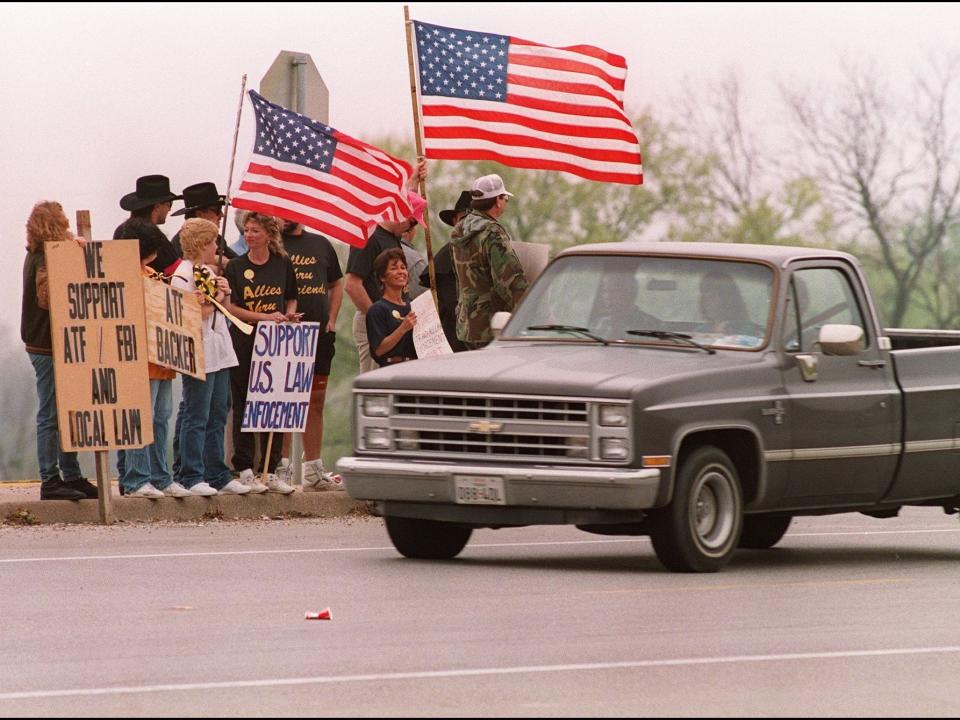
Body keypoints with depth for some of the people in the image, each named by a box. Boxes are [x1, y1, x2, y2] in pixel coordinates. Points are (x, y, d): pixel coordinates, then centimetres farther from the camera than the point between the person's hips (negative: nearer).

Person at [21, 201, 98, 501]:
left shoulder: (38, 256, 13)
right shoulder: (45, 259, -16)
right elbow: (48, 299, -25)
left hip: (46, 344, 10)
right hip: (47, 346, -10)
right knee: (50, 415, -6)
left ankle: (71, 476, 19)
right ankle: (50, 480, -4)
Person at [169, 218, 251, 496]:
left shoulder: (209, 271, 18)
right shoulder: (183, 276, -11)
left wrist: (223, 294, 5)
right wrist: (215, 302, -9)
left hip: (219, 353, 9)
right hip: (199, 355, -9)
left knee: (217, 416, 11)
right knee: (196, 418, -7)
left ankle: (218, 476, 16)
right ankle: (191, 477, -5)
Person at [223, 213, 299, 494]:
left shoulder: (283, 265, 8)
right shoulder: (236, 267, 0)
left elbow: (291, 299, 19)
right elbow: (230, 307, -6)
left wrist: (290, 315, -3)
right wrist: (266, 317, -16)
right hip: (244, 342, -2)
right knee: (244, 407, 0)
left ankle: (271, 471, 7)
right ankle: (245, 470, 4)